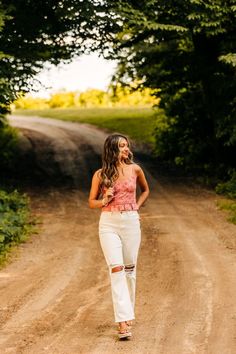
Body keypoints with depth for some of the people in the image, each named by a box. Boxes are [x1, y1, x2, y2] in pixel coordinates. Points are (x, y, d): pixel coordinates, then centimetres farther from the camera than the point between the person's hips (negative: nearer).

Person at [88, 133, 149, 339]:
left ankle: (128, 312, 27)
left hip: (131, 222, 2)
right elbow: (91, 202, 9)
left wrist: (137, 206, 8)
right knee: (116, 269, -12)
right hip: (109, 223, -2)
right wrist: (104, 200, -11)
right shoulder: (100, 175, 0)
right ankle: (123, 322, -17)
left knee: (130, 268, 8)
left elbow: (145, 190, 22)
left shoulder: (135, 169, 4)